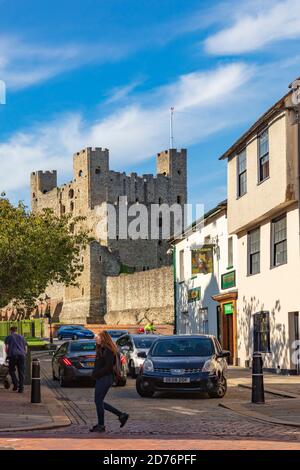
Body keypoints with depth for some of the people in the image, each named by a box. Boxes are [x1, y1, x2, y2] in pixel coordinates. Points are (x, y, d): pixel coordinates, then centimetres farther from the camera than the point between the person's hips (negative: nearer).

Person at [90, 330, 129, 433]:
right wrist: (95, 373, 4)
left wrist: (97, 373, -16)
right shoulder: (101, 350, 15)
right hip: (100, 379, 10)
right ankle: (121, 415, 18)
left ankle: (101, 426, 6)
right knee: (99, 401, 12)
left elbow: (108, 366, -21)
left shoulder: (108, 351, -15)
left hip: (105, 378, -10)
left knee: (98, 401, -4)